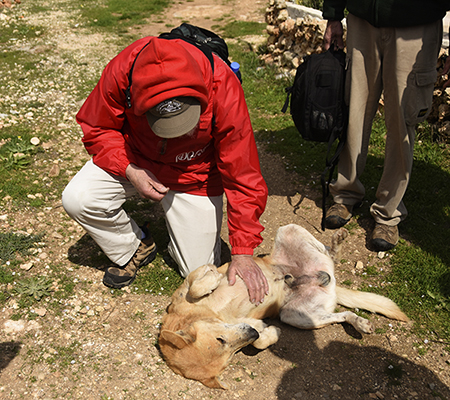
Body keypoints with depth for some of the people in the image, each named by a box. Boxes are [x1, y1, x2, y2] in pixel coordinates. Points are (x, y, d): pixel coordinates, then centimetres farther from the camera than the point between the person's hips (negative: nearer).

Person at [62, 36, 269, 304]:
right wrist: (130, 170, -29)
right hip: (135, 158, 2)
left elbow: (243, 174, -29)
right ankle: (135, 248, 6)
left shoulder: (223, 88, -34)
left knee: (201, 272, -3)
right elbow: (97, 128, -10)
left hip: (193, 172, -1)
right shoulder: (121, 71, -30)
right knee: (77, 199, -22)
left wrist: (243, 254, -29)